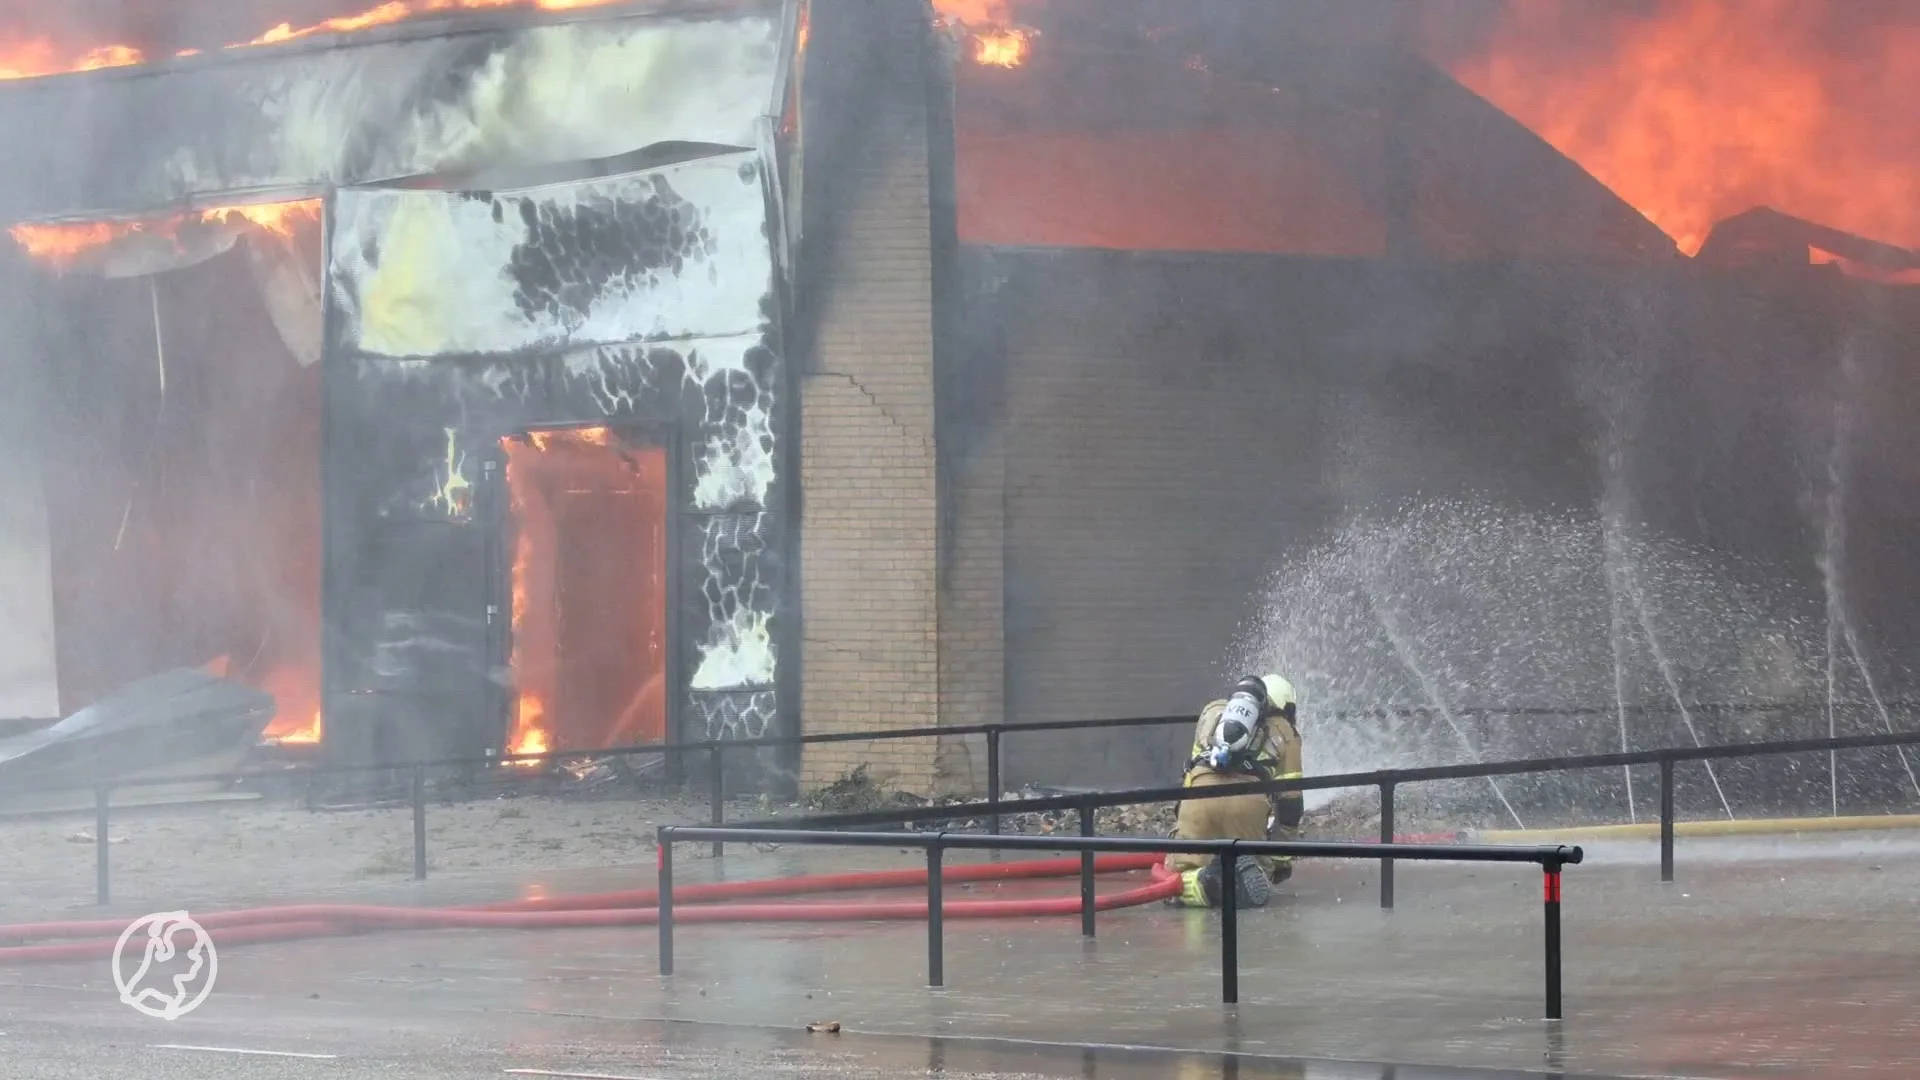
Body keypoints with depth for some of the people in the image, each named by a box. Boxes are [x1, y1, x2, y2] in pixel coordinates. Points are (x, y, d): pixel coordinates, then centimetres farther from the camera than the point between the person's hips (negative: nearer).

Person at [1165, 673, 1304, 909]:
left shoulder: (1212, 710, 33)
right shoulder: (1284, 731, 27)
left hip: (1200, 791, 1)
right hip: (1249, 798, -1)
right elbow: (1290, 800, 25)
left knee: (1178, 882, 8)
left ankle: (1204, 883, -25)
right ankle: (1243, 874, -18)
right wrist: (1282, 860, 33)